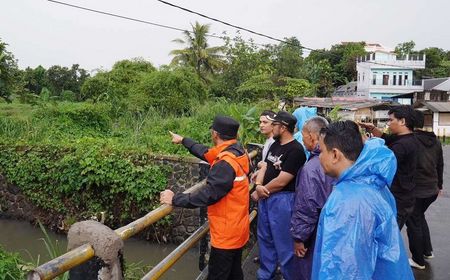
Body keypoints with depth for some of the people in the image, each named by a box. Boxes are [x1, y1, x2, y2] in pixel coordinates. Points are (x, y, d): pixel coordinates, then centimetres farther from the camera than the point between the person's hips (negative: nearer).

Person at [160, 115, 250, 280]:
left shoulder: (226, 163, -28)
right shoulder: (236, 150, -1)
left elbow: (208, 195, -31)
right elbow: (207, 153, 12)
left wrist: (175, 199, -23)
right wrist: (183, 140, 22)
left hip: (227, 233, -9)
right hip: (236, 228, 9)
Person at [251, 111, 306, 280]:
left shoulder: (295, 150, -19)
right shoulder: (275, 144, 9)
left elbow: (280, 182, -21)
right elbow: (264, 167, 9)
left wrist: (259, 193, -9)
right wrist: (258, 185, -12)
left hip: (282, 200, -9)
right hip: (266, 197, 9)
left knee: (283, 243, 4)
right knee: (264, 238, 20)